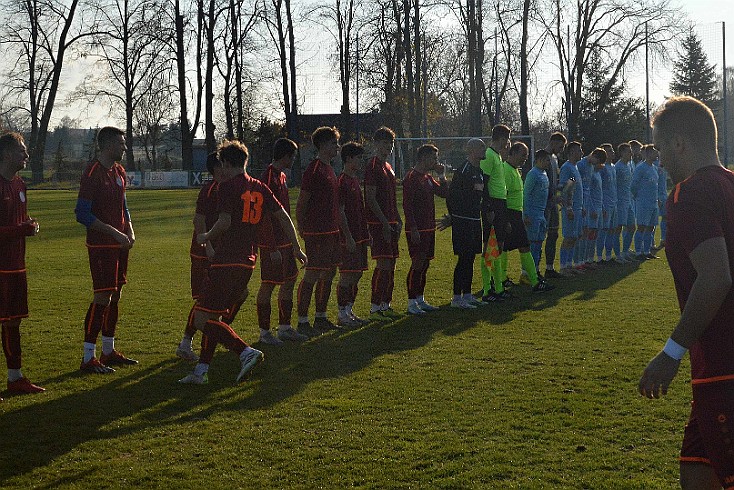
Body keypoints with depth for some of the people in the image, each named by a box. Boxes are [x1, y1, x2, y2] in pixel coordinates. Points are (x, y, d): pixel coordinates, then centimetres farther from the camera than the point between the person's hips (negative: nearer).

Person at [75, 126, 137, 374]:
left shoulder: (118, 171, 13)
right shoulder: (93, 172, -14)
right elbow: (82, 214, -18)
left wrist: (129, 230, 8)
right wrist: (115, 233, -20)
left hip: (119, 244, 9)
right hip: (101, 245, -9)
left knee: (115, 296, 13)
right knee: (103, 297, -10)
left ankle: (108, 352, 23)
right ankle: (88, 358, -5)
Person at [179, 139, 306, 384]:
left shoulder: (228, 186, -9)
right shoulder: (259, 187, 13)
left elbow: (225, 222, -20)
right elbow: (283, 216, 14)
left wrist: (206, 238, -2)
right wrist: (296, 247, 21)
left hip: (226, 262, -8)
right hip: (248, 262, 8)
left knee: (203, 320, -6)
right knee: (214, 316, 16)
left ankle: (246, 352, -18)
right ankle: (201, 371, 17)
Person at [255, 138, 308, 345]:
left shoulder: (281, 176, 14)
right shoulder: (269, 178, -17)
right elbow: (266, 215, -21)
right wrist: (273, 248, -22)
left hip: (284, 240, 10)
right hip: (272, 242, -10)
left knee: (289, 281, 12)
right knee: (268, 284, -3)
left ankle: (284, 328, 21)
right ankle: (264, 332, 5)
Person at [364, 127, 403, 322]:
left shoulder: (387, 167, 19)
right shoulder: (373, 167, -10)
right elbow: (371, 199, -15)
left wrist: (398, 220, 18)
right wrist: (385, 223, -18)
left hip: (390, 223, 9)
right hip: (378, 223, -9)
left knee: (391, 265, 10)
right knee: (384, 265, -12)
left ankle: (385, 305, 17)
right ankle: (375, 309, -7)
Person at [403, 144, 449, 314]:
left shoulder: (428, 178, 16)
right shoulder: (412, 177, -12)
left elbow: (444, 193, 19)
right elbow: (407, 205, -17)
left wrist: (442, 175, 7)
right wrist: (413, 228, -21)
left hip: (429, 228, 9)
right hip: (417, 229, -9)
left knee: (425, 264, 11)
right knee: (417, 264, -8)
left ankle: (420, 299, 19)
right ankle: (412, 303, -3)